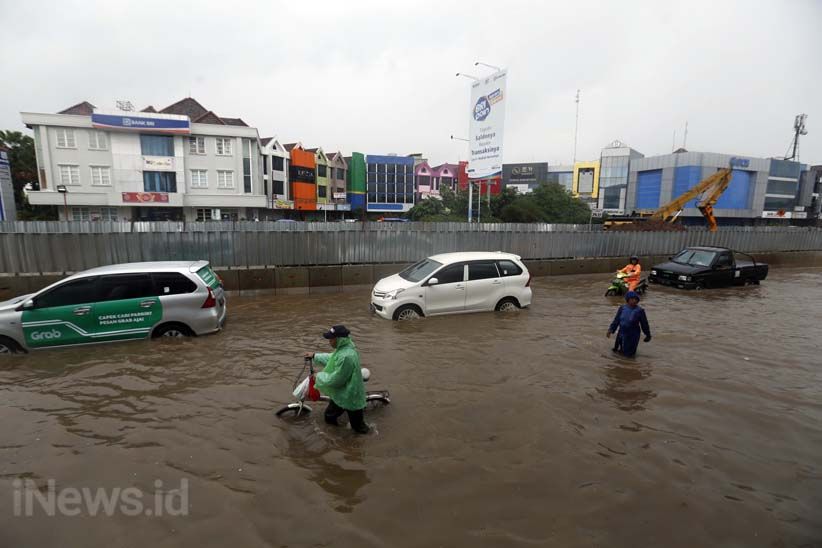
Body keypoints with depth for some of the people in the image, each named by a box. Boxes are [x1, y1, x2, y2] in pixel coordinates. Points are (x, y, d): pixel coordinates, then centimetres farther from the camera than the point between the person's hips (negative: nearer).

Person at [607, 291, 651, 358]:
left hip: (633, 335, -3)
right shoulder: (622, 308, -4)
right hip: (622, 333, 3)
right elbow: (616, 320, 0)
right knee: (615, 349, 18)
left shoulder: (639, 310, -13)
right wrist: (611, 330, -10)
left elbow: (644, 324, -3)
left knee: (628, 354, 5)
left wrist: (648, 335, 8)